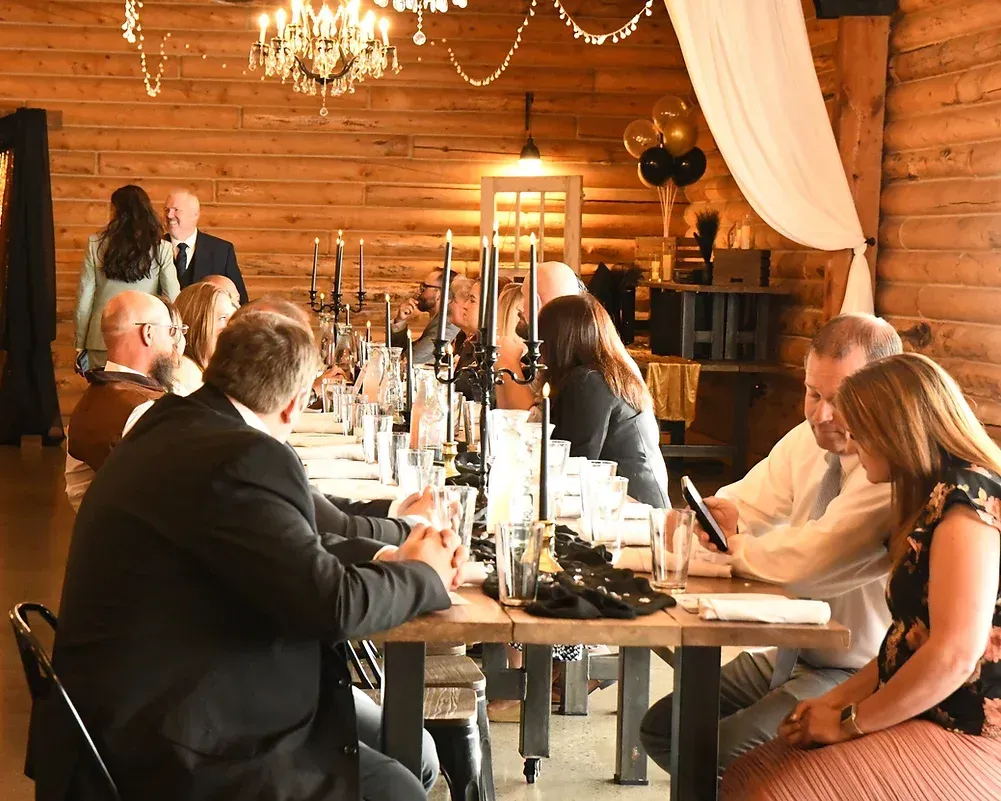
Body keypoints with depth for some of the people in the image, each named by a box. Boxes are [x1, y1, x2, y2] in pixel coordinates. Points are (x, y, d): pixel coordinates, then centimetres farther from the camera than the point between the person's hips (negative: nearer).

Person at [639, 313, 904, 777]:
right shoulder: (809, 440, 3)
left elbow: (811, 559, -32)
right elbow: (743, 505, 12)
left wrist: (736, 546, -12)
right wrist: (714, 516, -14)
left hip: (858, 674, -9)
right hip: (789, 652, 9)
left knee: (726, 751, -26)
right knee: (661, 729, 6)